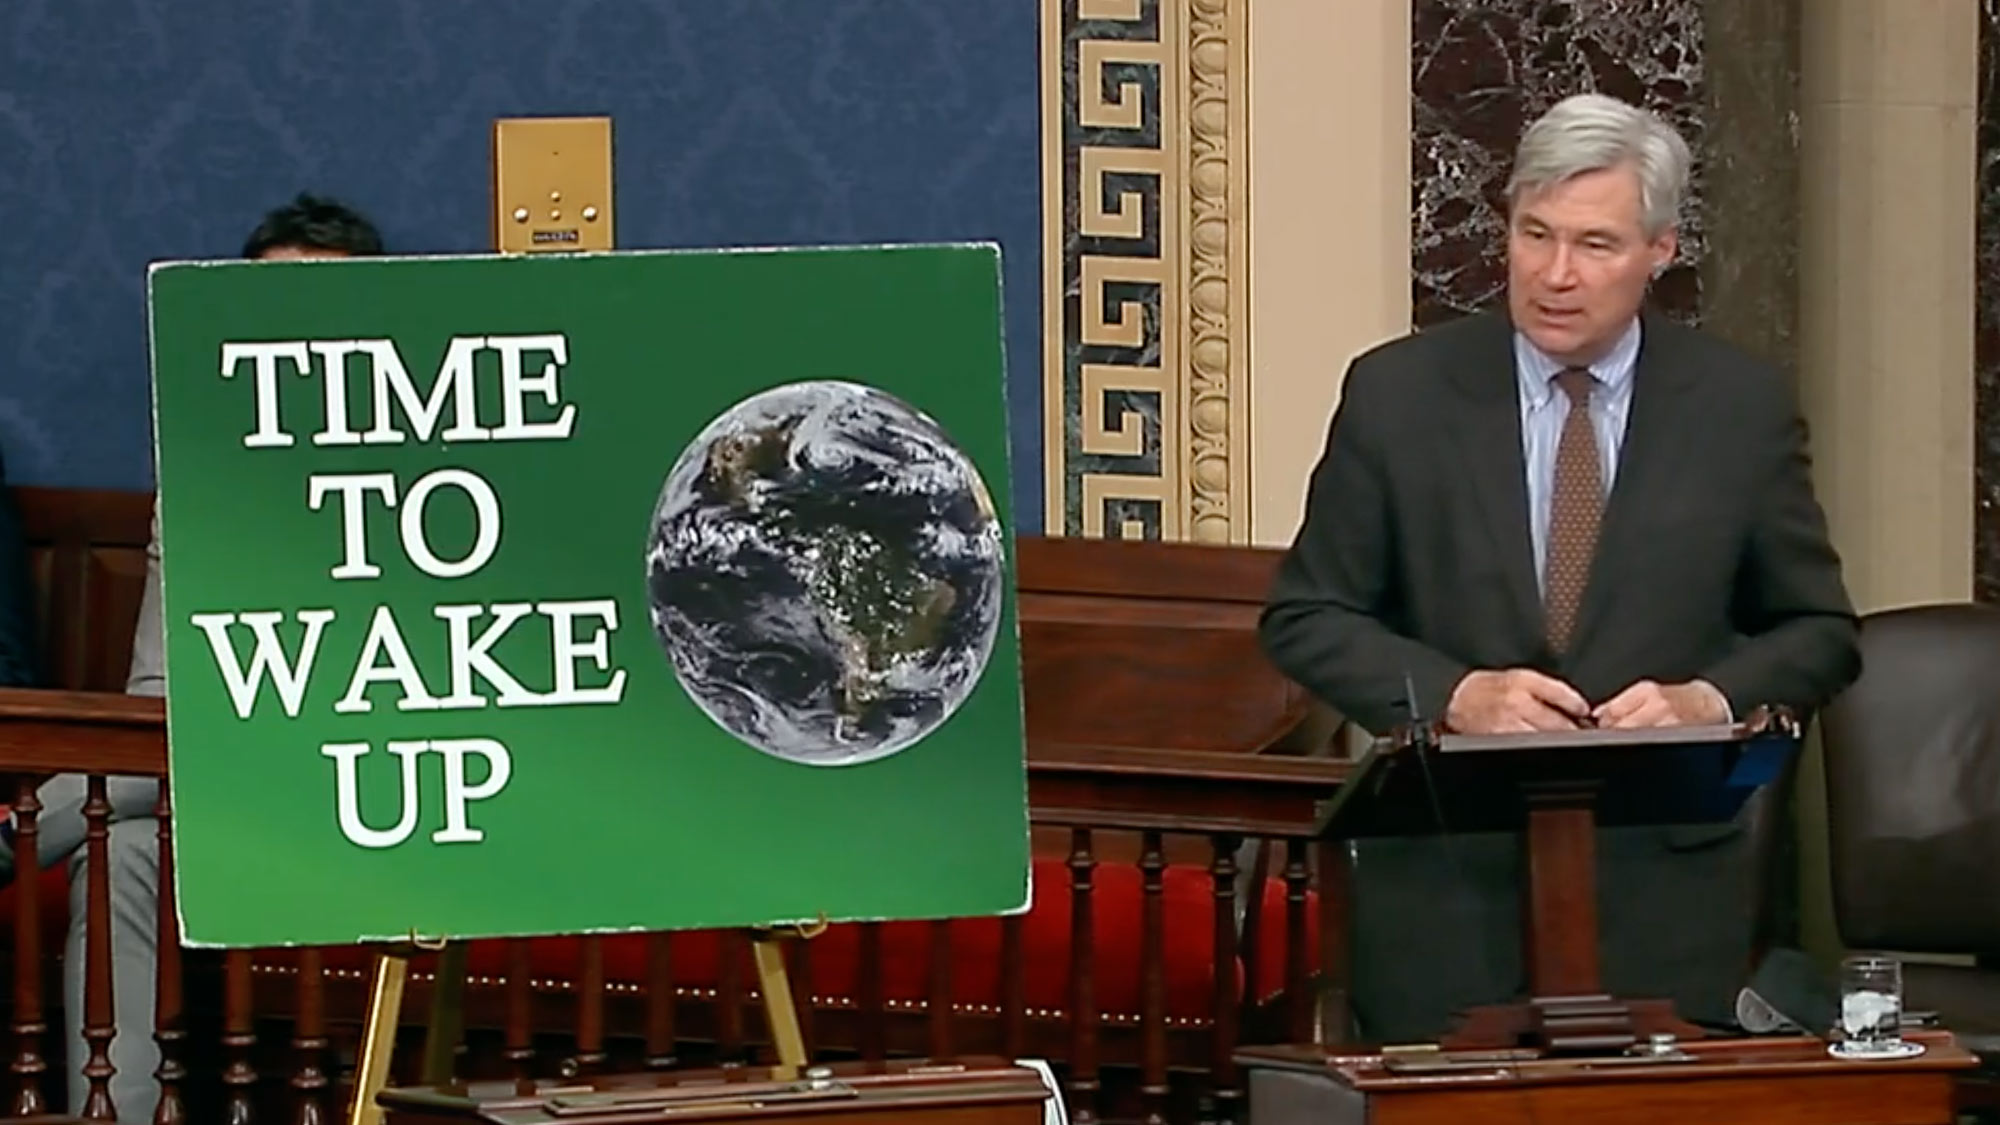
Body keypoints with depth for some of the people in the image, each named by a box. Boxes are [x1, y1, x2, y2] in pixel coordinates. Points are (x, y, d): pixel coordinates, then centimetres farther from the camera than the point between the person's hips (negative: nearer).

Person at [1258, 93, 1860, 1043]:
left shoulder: (1741, 408, 3)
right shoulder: (1398, 394, 1)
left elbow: (1817, 634, 10)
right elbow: (1305, 619, 4)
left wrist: (1710, 700, -11)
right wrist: (1451, 695, -12)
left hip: (1662, 897, 0)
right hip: (1442, 895, 0)